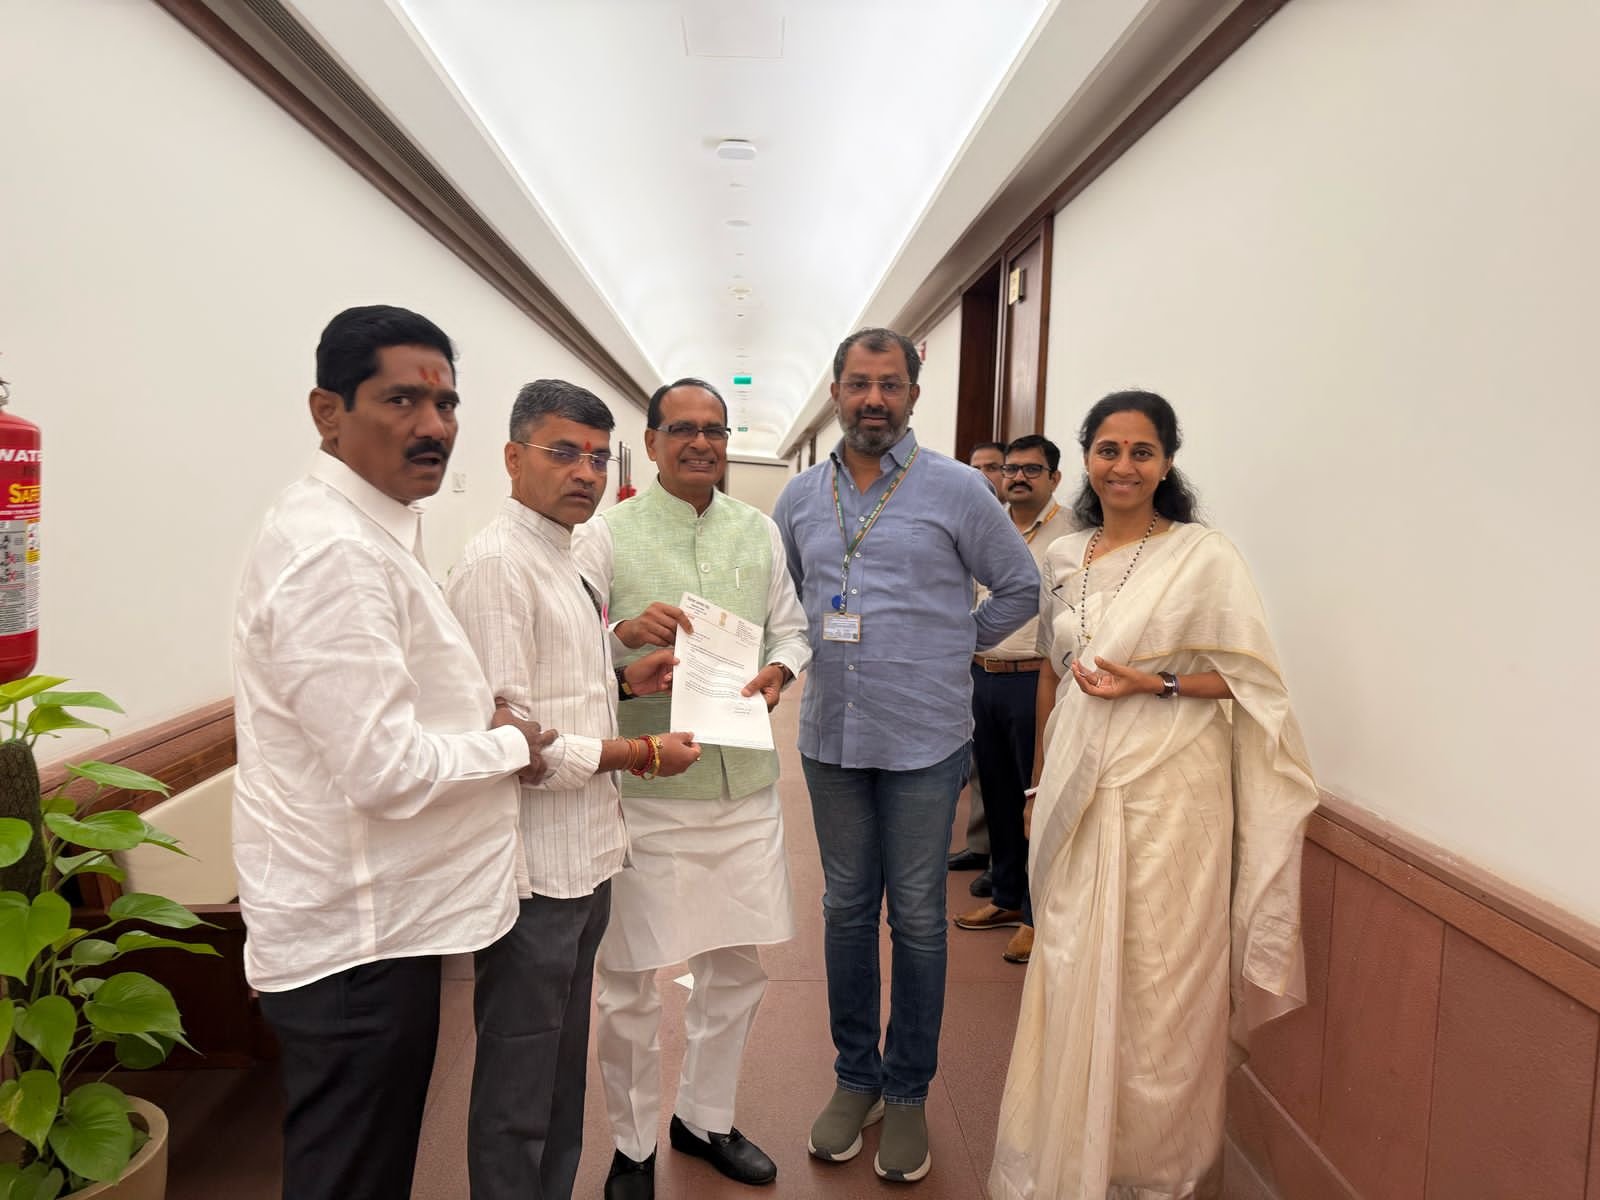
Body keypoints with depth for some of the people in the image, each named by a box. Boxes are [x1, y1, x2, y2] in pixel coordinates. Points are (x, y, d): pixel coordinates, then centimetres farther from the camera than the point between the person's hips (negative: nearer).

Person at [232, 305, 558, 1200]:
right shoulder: (333, 551, -23)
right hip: (356, 935, -10)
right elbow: (386, 771, -27)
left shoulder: (374, 530, 10)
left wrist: (482, 721, 5)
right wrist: (509, 745, -11)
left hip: (380, 917, 10)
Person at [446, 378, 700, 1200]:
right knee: (517, 1086, 9)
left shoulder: (563, 559, 11)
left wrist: (621, 682, 4)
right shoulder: (497, 563, -18)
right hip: (536, 865, -9)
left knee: (562, 1068, 24)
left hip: (584, 855, 9)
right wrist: (644, 754, -15)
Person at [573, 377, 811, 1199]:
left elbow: (790, 627, 13)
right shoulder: (608, 535, -2)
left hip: (745, 789, 4)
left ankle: (705, 1118, 40)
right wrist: (625, 633, -27)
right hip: (646, 792, -4)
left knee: (736, 966, 16)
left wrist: (779, 669, -8)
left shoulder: (760, 533, 10)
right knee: (629, 983, 6)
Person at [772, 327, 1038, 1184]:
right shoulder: (801, 497, 7)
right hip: (831, 737, 4)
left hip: (923, 741, -3)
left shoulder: (956, 489, -4)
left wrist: (954, 646, 5)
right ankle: (855, 1077, 30)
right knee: (846, 908, 14)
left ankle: (908, 1094, 24)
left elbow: (1020, 586, 4)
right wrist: (810, 648, 11)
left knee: (917, 918, 6)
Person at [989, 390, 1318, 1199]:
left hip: (1167, 793, -4)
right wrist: (1040, 783, 17)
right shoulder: (1063, 558, 8)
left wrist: (1153, 685, -18)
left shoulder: (1204, 557, -8)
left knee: (1157, 981, 6)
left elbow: (1254, 678, -6)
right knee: (1070, 973, 12)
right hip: (1079, 790, 5)